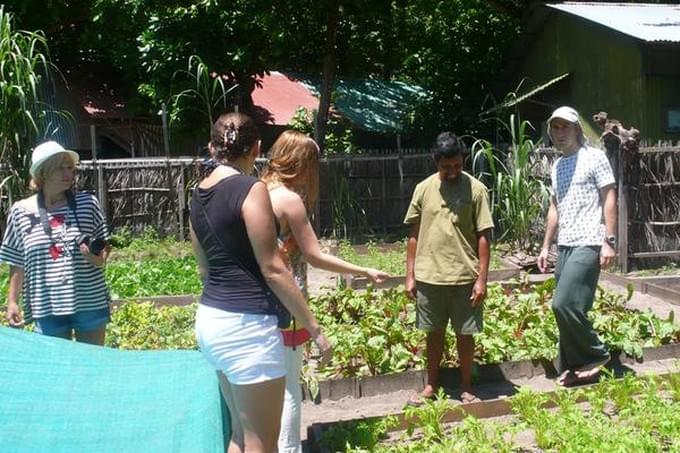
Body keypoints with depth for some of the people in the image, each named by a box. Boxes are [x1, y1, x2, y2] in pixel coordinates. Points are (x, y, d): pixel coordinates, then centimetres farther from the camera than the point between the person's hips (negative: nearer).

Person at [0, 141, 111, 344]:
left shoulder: (87, 203, -2)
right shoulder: (20, 211, -1)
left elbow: (104, 245, 7)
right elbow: (17, 264, 6)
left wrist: (99, 259, -14)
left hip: (90, 303, 0)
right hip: (47, 308, 0)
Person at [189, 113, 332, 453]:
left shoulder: (199, 195, 10)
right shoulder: (251, 189, -14)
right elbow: (272, 270, -16)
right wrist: (314, 328, -10)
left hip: (211, 317, 9)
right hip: (245, 323, -9)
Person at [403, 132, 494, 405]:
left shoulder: (476, 190, -5)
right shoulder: (424, 189, 2)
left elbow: (483, 237, -6)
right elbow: (414, 235, 6)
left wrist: (482, 279, -10)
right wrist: (410, 275, 3)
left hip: (464, 277, -2)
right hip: (429, 277, 2)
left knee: (464, 333, 9)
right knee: (434, 332, 14)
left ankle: (466, 386, 27)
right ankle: (432, 385, 28)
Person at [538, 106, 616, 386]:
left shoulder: (594, 158, -3)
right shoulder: (557, 166, 18)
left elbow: (609, 200, -7)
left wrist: (609, 241, -14)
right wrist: (546, 246, 19)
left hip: (588, 244, -7)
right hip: (565, 246, 7)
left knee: (564, 303, -16)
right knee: (569, 307, 6)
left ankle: (596, 355, 3)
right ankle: (575, 366, 16)